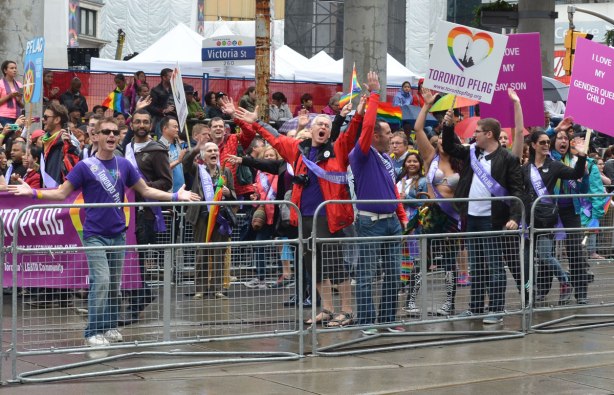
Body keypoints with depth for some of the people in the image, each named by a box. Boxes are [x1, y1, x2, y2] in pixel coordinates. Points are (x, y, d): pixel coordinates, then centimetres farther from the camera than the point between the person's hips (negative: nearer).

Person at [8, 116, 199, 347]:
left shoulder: (124, 165, 5)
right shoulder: (85, 166, -5)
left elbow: (145, 191, 12)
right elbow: (62, 193, -5)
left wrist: (175, 196, 4)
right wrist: (33, 193, -18)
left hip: (118, 234, 4)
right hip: (95, 235, -4)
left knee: (115, 284, 10)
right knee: (101, 281, -12)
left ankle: (110, 327, 22)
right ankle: (93, 333, -5)